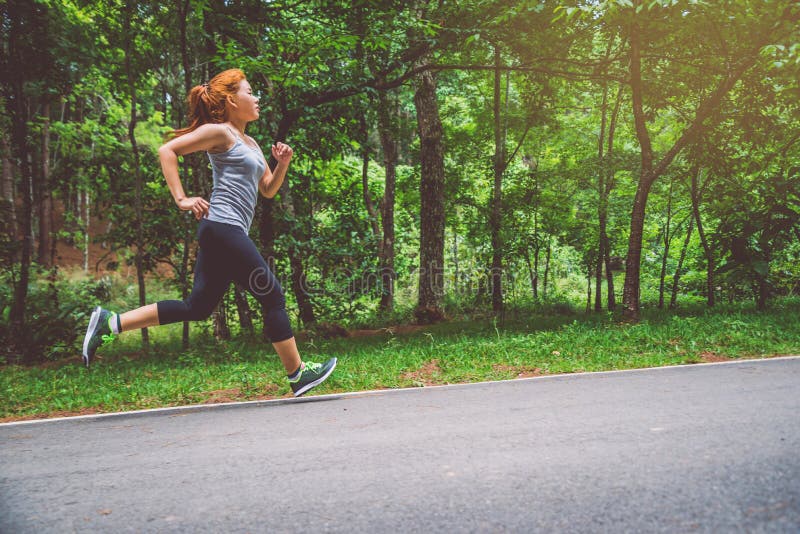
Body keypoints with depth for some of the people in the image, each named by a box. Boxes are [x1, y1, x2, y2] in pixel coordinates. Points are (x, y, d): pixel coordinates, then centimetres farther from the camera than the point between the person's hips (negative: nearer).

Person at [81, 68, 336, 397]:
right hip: (223, 228, -10)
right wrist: (182, 200, -17)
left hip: (223, 234, 10)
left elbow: (268, 190, 25)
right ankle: (298, 374, 9)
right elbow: (167, 150, -11)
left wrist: (283, 164, 8)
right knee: (273, 297, -2)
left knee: (197, 307, 9)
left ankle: (110, 323, 13)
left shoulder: (250, 144, 22)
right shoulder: (220, 132, -4)